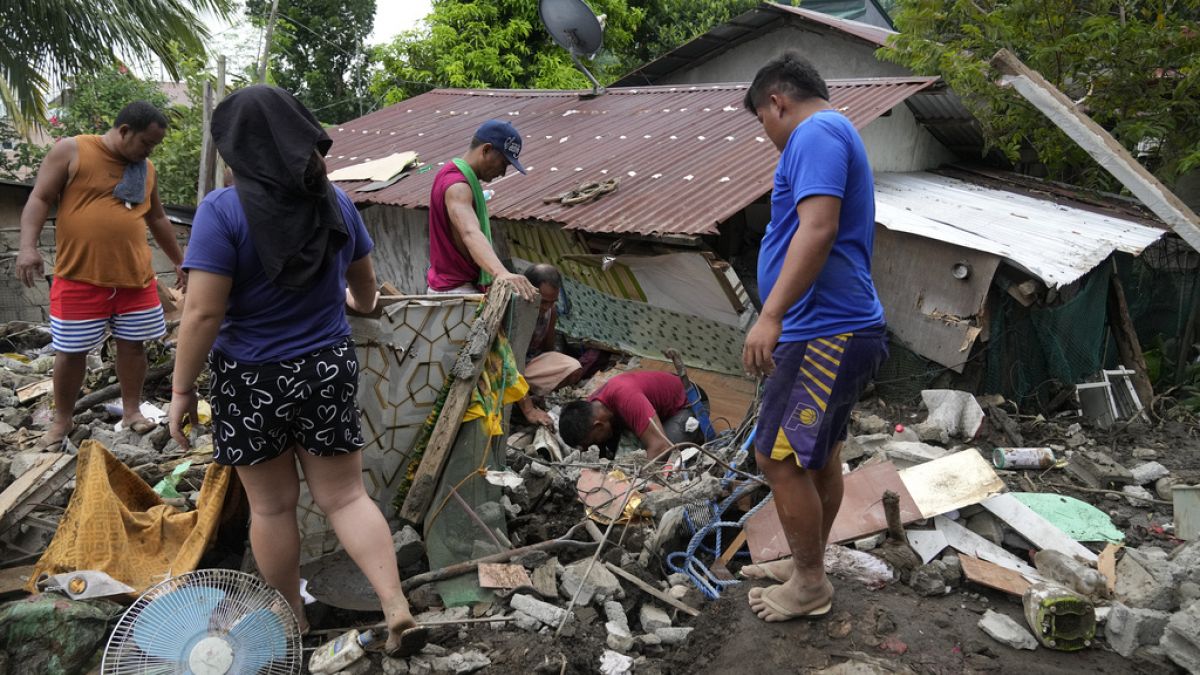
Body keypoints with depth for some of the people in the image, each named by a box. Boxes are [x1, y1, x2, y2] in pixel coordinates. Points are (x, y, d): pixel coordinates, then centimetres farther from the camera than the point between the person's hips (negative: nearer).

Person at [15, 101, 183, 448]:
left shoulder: (146, 169, 10)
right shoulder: (71, 151, -4)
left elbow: (157, 218, 22)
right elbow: (39, 200, -7)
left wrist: (180, 261, 26)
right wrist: (28, 246, -21)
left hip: (135, 276, 4)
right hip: (79, 276, -4)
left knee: (133, 343, 8)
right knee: (71, 350, 4)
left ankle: (131, 409, 23)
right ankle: (62, 419, 19)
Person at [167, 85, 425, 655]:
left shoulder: (224, 209, -16)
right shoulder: (335, 203, 0)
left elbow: (203, 313, -18)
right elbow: (364, 282, 16)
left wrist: (182, 390, -7)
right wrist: (361, 304, 39)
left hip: (252, 379, -4)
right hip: (328, 370, 4)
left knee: (271, 507, 12)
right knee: (345, 496, 12)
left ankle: (292, 623, 28)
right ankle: (397, 609, 3)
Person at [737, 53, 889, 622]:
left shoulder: (815, 133, -12)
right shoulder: (835, 135, 23)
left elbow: (818, 229, -27)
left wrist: (771, 315, -30)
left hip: (824, 334, -11)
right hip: (840, 329, 11)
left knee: (779, 457, -4)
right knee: (819, 456, 18)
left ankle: (810, 586, 10)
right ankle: (806, 564, 32)